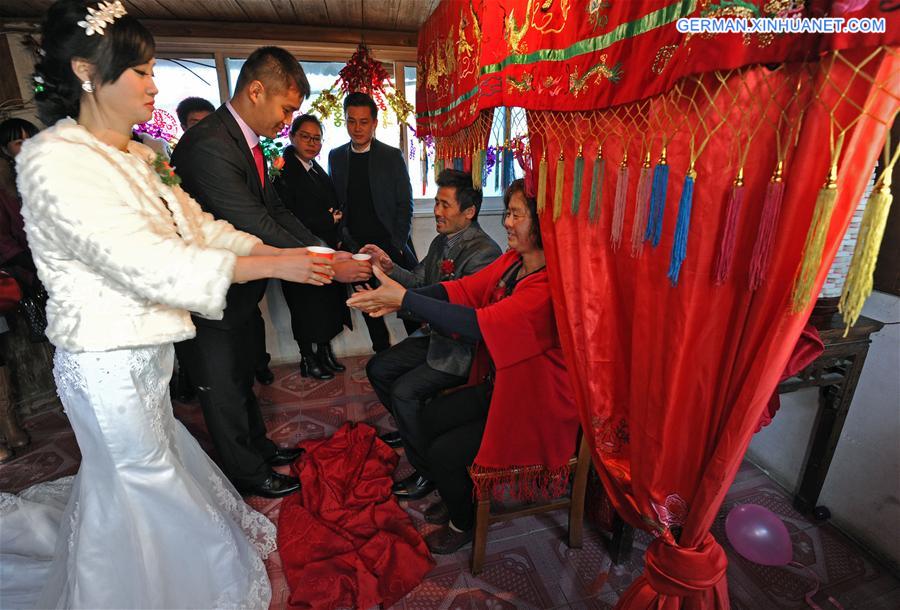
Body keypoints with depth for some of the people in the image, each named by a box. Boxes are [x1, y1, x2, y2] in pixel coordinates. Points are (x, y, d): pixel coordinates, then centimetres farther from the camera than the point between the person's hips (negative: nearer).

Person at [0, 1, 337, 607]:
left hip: (146, 354, 8)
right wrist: (275, 267, -29)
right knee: (144, 483, 12)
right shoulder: (55, 159, -19)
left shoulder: (138, 158, 7)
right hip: (108, 364, -8)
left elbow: (200, 227, 5)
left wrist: (287, 253, -5)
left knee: (120, 474, 26)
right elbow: (150, 263, -28)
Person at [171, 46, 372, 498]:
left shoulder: (246, 142, 4)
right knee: (224, 389, 12)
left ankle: (257, 446, 47)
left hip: (239, 292, 9)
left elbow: (275, 212, 5)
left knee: (241, 377, 25)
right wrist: (329, 268, -26)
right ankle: (247, 473, 34)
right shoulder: (209, 146, -27)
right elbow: (259, 229, -31)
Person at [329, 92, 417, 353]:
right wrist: (345, 241, -3)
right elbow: (335, 203, 9)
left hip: (391, 245, -3)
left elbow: (405, 204, -1)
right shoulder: (335, 157, 9)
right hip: (357, 248, 3)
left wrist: (396, 245, -8)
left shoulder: (392, 156, 0)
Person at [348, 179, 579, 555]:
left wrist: (405, 298, -35)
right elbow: (463, 288, -8)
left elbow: (480, 326, -38)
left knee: (444, 454, -7)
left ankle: (464, 523, 26)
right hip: (497, 386, 9)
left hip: (533, 410, -8)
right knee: (430, 418, 12)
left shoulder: (549, 287, -31)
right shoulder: (513, 261, -2)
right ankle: (457, 496, 36)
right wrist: (398, 298, -21)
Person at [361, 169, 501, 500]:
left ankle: (427, 471, 1)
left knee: (404, 391, -21)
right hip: (435, 335, 10)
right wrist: (390, 267, -10)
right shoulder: (442, 241, 7)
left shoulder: (483, 253, -23)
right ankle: (412, 428, 33)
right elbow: (420, 282, 9)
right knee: (378, 369, 11)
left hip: (464, 347, -9)